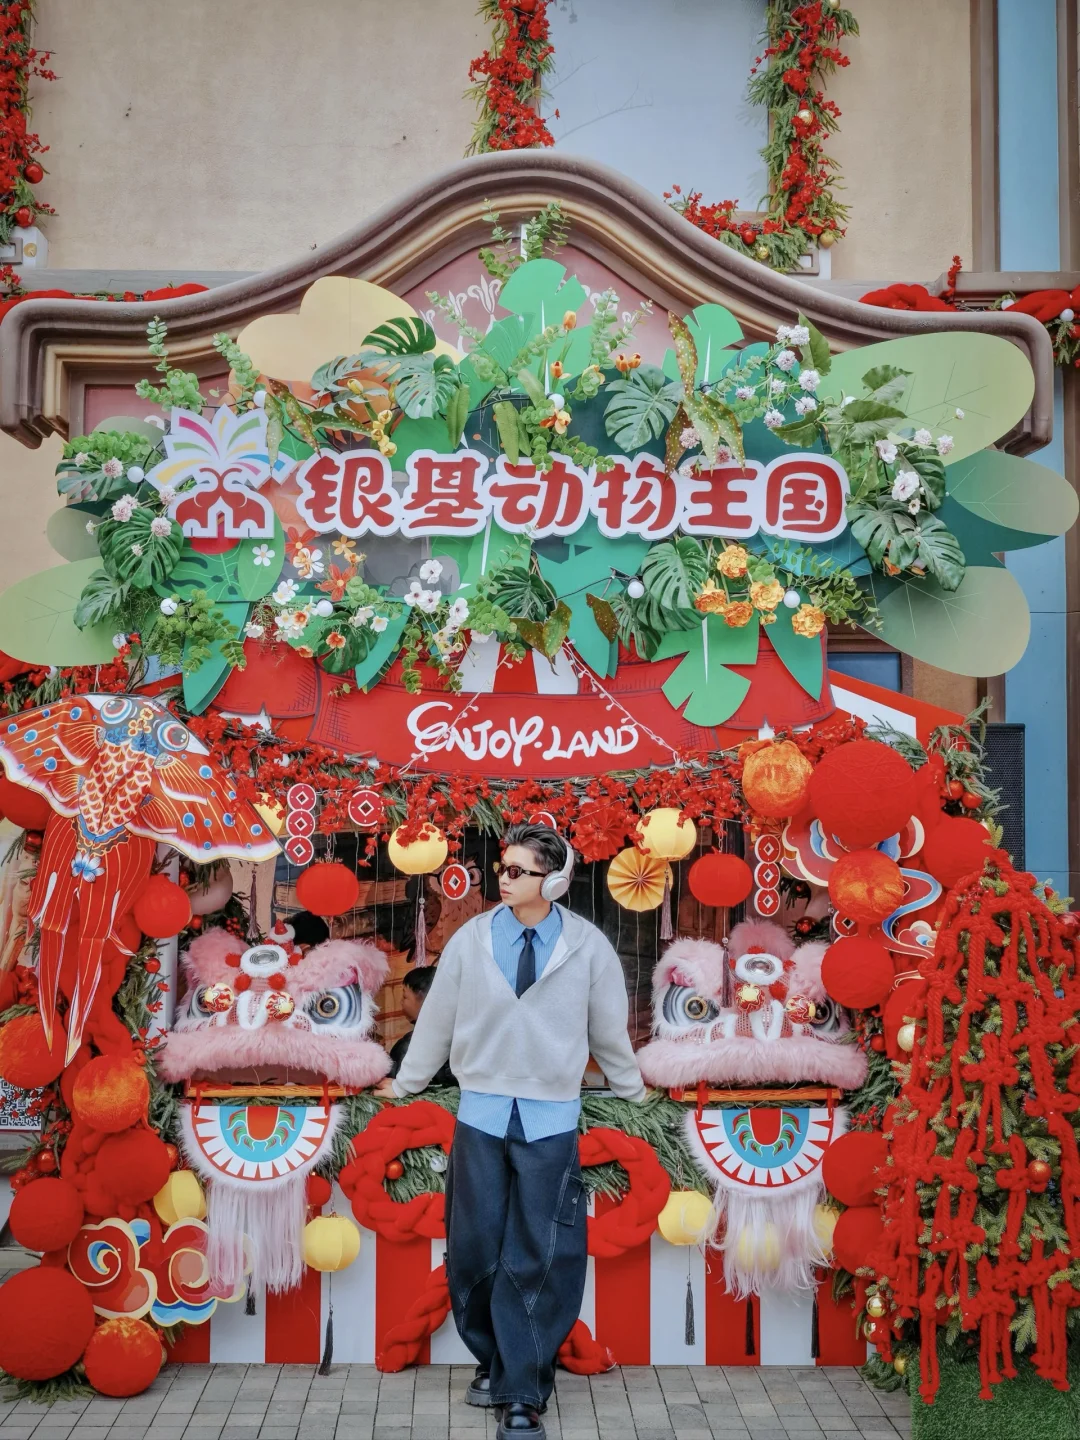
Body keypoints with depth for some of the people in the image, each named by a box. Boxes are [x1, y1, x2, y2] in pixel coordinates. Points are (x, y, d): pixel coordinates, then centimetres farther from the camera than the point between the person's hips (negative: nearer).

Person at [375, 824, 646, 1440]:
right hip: (480, 1115, 2)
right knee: (476, 1250, 7)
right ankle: (492, 1361, 32)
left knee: (538, 1260, 0)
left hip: (551, 1122, -1)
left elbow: (609, 1026, 8)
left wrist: (632, 1087, 20)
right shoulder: (471, 940, -2)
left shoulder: (589, 946, -5)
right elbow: (437, 1016, 8)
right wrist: (405, 1083, 17)